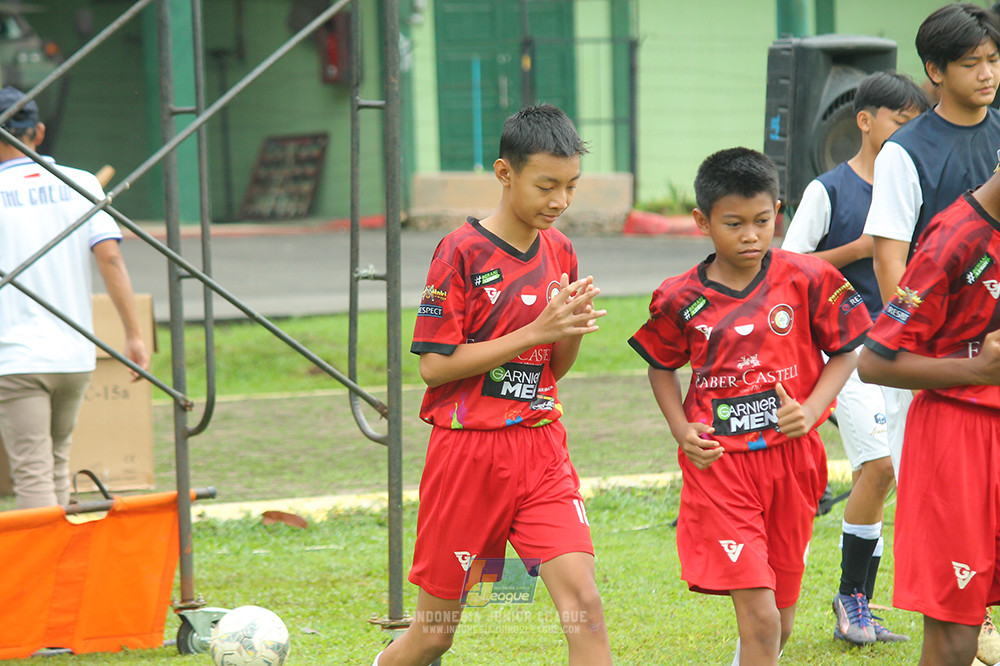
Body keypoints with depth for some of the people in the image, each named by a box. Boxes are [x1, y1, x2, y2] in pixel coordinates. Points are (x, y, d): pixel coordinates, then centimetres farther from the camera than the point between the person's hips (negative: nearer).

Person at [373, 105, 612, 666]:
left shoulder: (558, 250, 7)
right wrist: (535, 331, -19)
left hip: (541, 449, 4)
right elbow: (434, 365, -16)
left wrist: (573, 329, -8)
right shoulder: (462, 251, -11)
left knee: (584, 603, -12)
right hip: (468, 450, -4)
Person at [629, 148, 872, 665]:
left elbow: (844, 353, 5)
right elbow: (661, 367, 13)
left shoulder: (807, 281, -4)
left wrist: (811, 409, -11)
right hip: (718, 463, -2)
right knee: (759, 617, -14)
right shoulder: (681, 299, -3)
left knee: (781, 617, 13)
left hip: (791, 457, 2)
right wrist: (681, 429, -2)